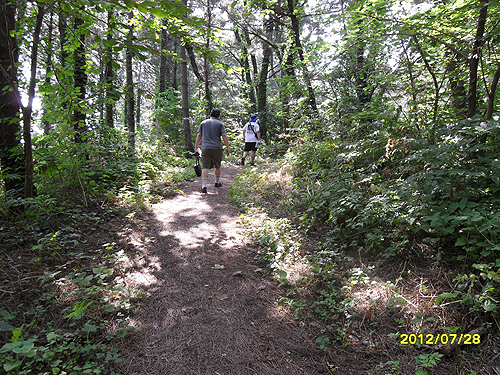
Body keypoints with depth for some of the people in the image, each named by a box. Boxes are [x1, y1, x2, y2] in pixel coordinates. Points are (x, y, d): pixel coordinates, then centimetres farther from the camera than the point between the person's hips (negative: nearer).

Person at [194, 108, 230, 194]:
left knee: (205, 167, -3)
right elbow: (224, 135, -4)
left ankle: (204, 186, -13)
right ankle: (217, 182, 33)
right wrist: (227, 147, -1)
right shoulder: (220, 124, 4)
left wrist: (196, 146, 20)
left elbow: (199, 135, 12)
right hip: (217, 148, -1)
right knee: (217, 166, 17)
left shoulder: (203, 123, 12)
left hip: (205, 148, 1)